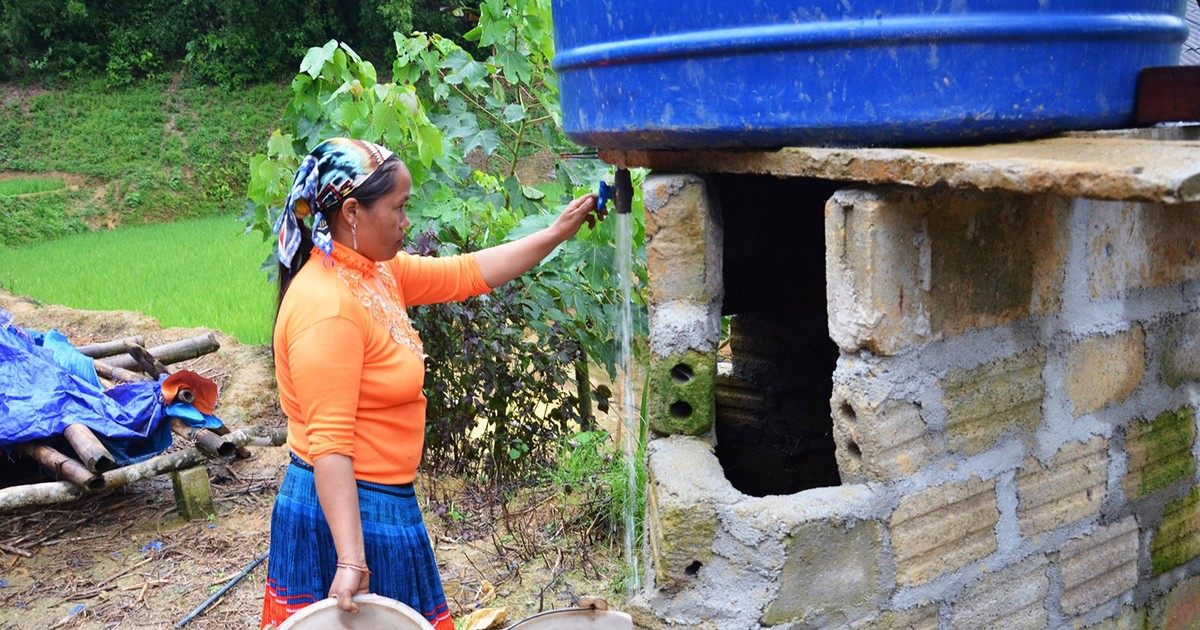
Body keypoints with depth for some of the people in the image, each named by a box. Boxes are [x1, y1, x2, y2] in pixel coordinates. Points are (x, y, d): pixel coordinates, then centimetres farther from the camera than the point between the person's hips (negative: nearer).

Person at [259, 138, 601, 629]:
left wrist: (556, 233, 12)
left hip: (383, 502, 10)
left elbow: (464, 274, 14)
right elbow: (328, 444, -27)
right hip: (346, 511, -9)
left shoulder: (376, 271, 4)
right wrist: (351, 562, -30)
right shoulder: (327, 307, -23)